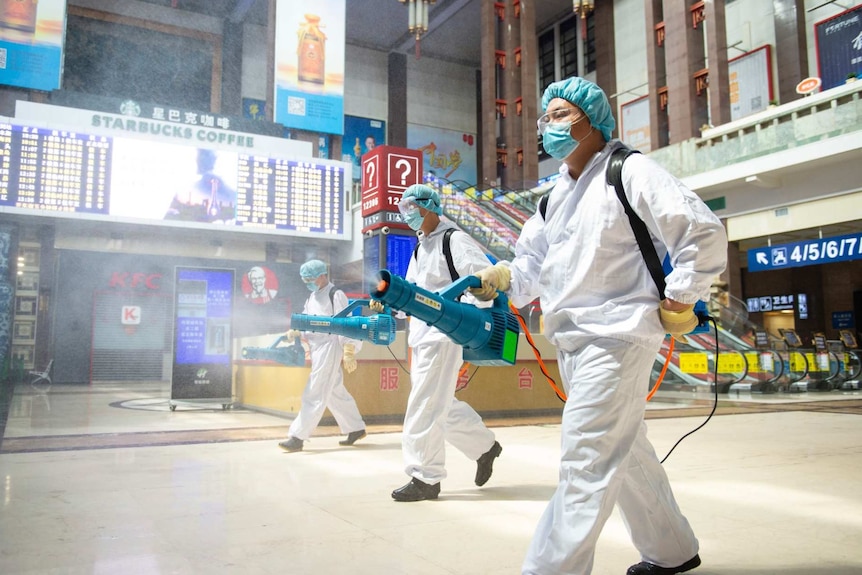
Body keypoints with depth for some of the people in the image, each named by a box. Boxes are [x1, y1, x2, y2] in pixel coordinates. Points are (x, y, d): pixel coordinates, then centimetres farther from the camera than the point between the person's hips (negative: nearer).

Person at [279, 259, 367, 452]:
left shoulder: (336, 296, -9)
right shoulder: (312, 298, 16)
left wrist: (349, 352, -17)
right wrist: (295, 332, -6)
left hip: (330, 347, -9)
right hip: (318, 349, 9)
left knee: (314, 394, -8)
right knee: (335, 392, 15)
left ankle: (297, 438, -6)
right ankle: (356, 428, 27)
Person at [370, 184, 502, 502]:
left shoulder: (454, 239, -6)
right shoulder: (420, 249, 20)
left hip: (444, 333, -9)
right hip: (422, 334, 9)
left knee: (425, 405, -7)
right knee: (441, 404, 14)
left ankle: (425, 477, 2)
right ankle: (484, 445, 29)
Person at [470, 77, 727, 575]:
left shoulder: (630, 172, -9)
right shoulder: (559, 193, 17)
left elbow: (705, 233, -13)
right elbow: (534, 262, 15)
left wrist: (677, 304, -13)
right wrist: (501, 278, -2)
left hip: (617, 335, -9)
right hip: (572, 342, 9)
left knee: (585, 461, -10)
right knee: (626, 451, 19)